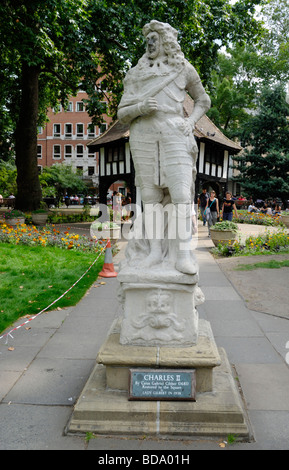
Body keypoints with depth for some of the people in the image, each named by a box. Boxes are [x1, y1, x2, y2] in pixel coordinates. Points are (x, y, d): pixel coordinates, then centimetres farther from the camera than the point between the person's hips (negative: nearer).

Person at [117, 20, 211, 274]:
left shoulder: (184, 69, 15)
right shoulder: (135, 75, 18)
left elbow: (203, 101, 25)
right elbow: (122, 113, 13)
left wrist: (191, 121, 5)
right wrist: (141, 107, -9)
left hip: (175, 135, -2)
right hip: (143, 137, 2)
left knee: (181, 192, -15)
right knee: (150, 194, -2)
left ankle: (184, 255, -16)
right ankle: (155, 251, 2)